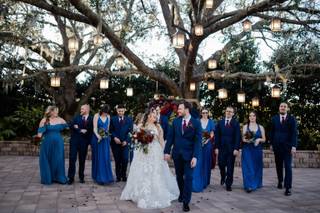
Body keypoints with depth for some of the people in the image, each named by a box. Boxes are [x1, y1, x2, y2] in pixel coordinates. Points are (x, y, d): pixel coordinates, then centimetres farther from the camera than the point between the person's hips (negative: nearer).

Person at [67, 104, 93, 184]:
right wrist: (80, 130, -13)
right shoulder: (77, 117, 10)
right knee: (72, 159, -2)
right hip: (74, 140, 2)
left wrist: (77, 128, -8)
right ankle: (71, 177, 4)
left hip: (84, 142, -2)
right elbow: (71, 126, 0)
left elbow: (90, 130, -8)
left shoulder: (91, 119, 0)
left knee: (82, 160, 7)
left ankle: (81, 177, 20)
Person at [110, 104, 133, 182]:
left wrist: (126, 141, -8)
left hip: (125, 143, 0)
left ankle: (124, 175, 10)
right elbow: (111, 130, 3)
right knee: (117, 160, 4)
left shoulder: (129, 120, 8)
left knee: (125, 160, -7)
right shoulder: (113, 119, 7)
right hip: (115, 143, 0)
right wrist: (114, 138, -12)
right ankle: (118, 176, 15)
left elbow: (130, 131, 3)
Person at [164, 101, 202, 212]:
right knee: (179, 176, 15)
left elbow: (198, 140, -10)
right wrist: (167, 151, -2)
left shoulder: (196, 122, -7)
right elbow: (170, 137, 4)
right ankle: (182, 194, 37)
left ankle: (186, 202, 9)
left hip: (189, 154, -3)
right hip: (177, 153, 3)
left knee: (188, 177, -1)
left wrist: (195, 156, -17)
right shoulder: (175, 121, 2)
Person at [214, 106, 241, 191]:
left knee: (230, 167, 4)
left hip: (231, 149, -1)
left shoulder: (236, 123, 0)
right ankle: (223, 177, 34)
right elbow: (217, 136, 4)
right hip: (221, 148, 2)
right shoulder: (220, 122, 6)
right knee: (221, 164, 2)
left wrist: (236, 148, -12)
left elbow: (238, 137, -4)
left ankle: (228, 185, 16)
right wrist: (216, 147, -1)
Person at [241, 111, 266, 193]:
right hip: (247, 150, -2)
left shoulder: (260, 127, 7)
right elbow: (243, 139, 1)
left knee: (257, 168, 9)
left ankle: (256, 184, 25)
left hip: (257, 150, 2)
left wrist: (259, 139, -13)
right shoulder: (245, 126, 4)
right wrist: (246, 140, -20)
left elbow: (264, 139, 7)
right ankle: (249, 186, -6)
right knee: (248, 167, -7)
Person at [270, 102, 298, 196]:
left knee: (288, 166, -6)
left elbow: (294, 133, -5)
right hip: (277, 146, 2)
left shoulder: (291, 119, 0)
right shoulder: (274, 118, 7)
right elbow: (272, 132, 8)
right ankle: (280, 181, 31)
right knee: (278, 165, 11)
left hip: (287, 146, -2)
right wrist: (271, 144, 4)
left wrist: (294, 146, -13)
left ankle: (288, 187, -3)